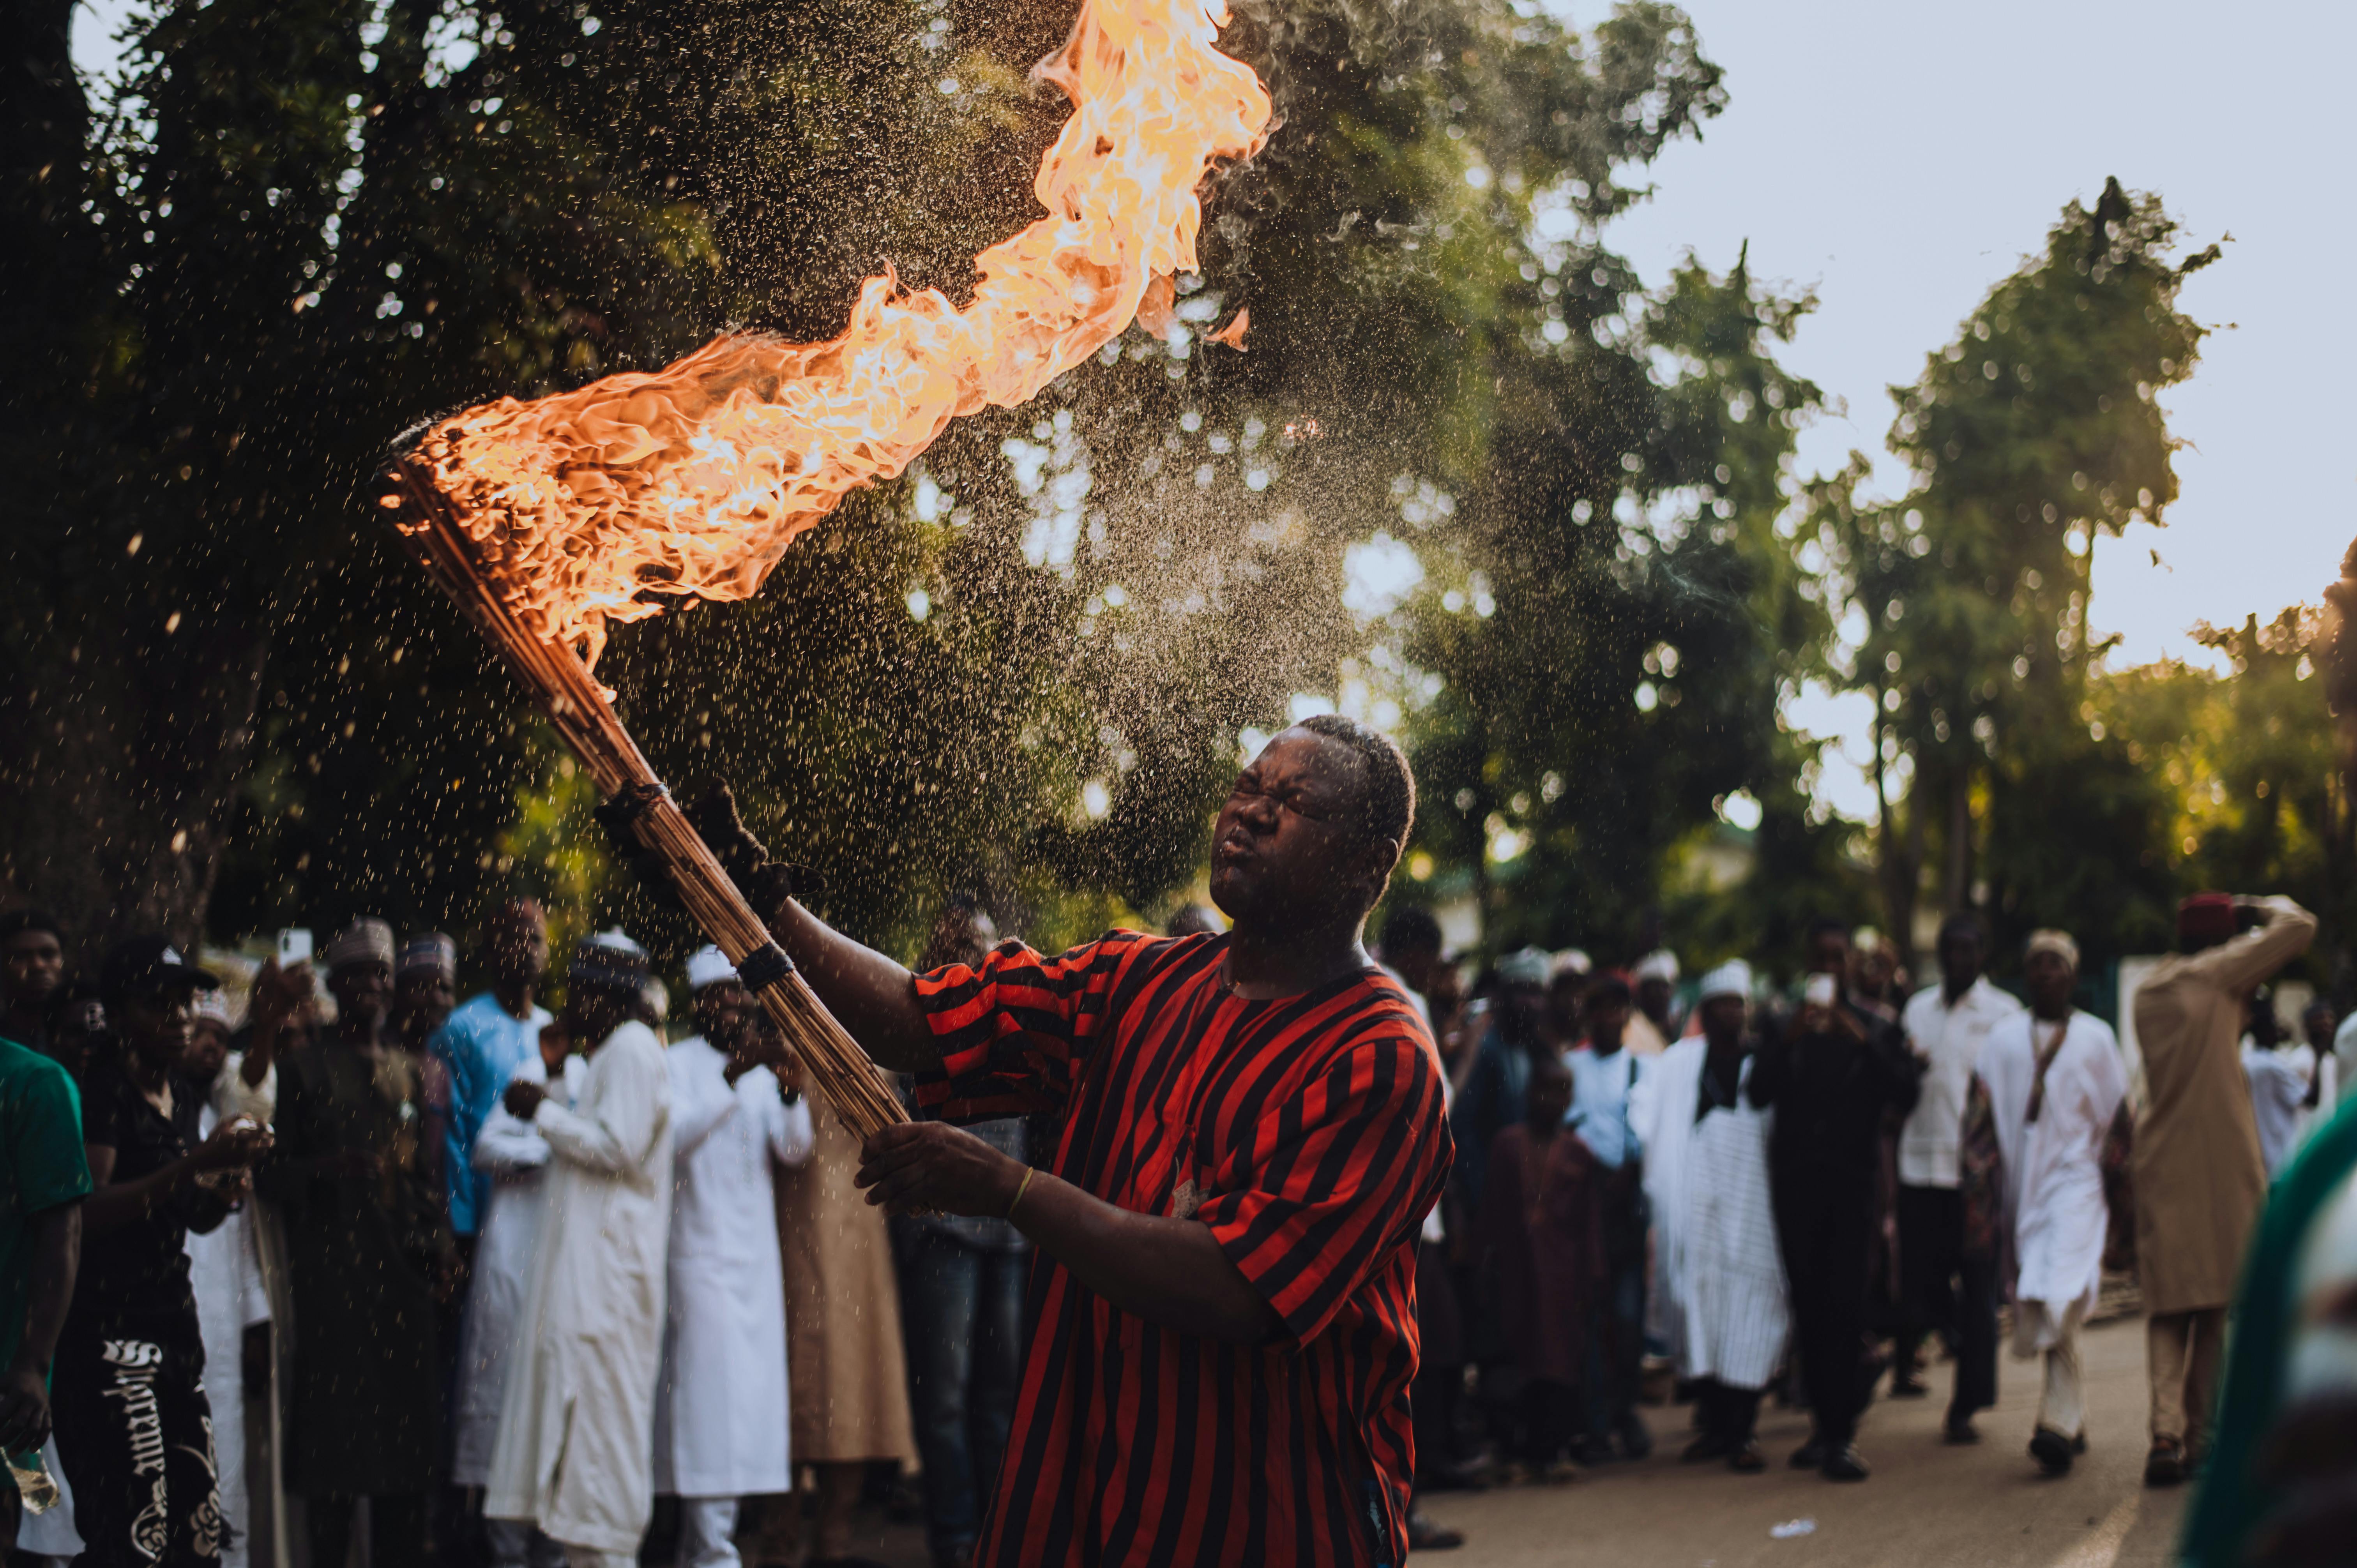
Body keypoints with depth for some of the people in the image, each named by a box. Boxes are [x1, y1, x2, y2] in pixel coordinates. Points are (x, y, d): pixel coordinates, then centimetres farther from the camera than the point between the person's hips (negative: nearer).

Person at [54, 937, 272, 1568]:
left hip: (176, 1323, 8)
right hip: (107, 1329, -8)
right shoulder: (100, 1091, -10)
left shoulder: (184, 1096, 15)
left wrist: (220, 1195, 3)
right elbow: (88, 1212, -22)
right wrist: (195, 1163, -25)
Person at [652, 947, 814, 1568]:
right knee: (709, 1395, -11)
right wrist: (731, 1080, -27)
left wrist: (789, 1092, -15)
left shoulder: (760, 1070, 14)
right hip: (701, 1254, -6)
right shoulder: (678, 1064, -2)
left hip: (756, 1258, 6)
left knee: (748, 1399, 5)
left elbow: (794, 1151, 4)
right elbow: (673, 1138, -18)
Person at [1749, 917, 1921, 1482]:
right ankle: (1823, 1423, 10)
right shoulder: (1783, 1030, 12)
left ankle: (1842, 1433, -12)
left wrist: (1864, 1044, -12)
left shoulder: (1875, 1031, 10)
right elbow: (1760, 1094, -1)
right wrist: (1789, 1042, -14)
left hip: (1853, 1181, -2)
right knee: (1809, 1306, 2)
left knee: (1845, 1307, -10)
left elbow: (1905, 1097, -2)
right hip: (1796, 1182, 2)